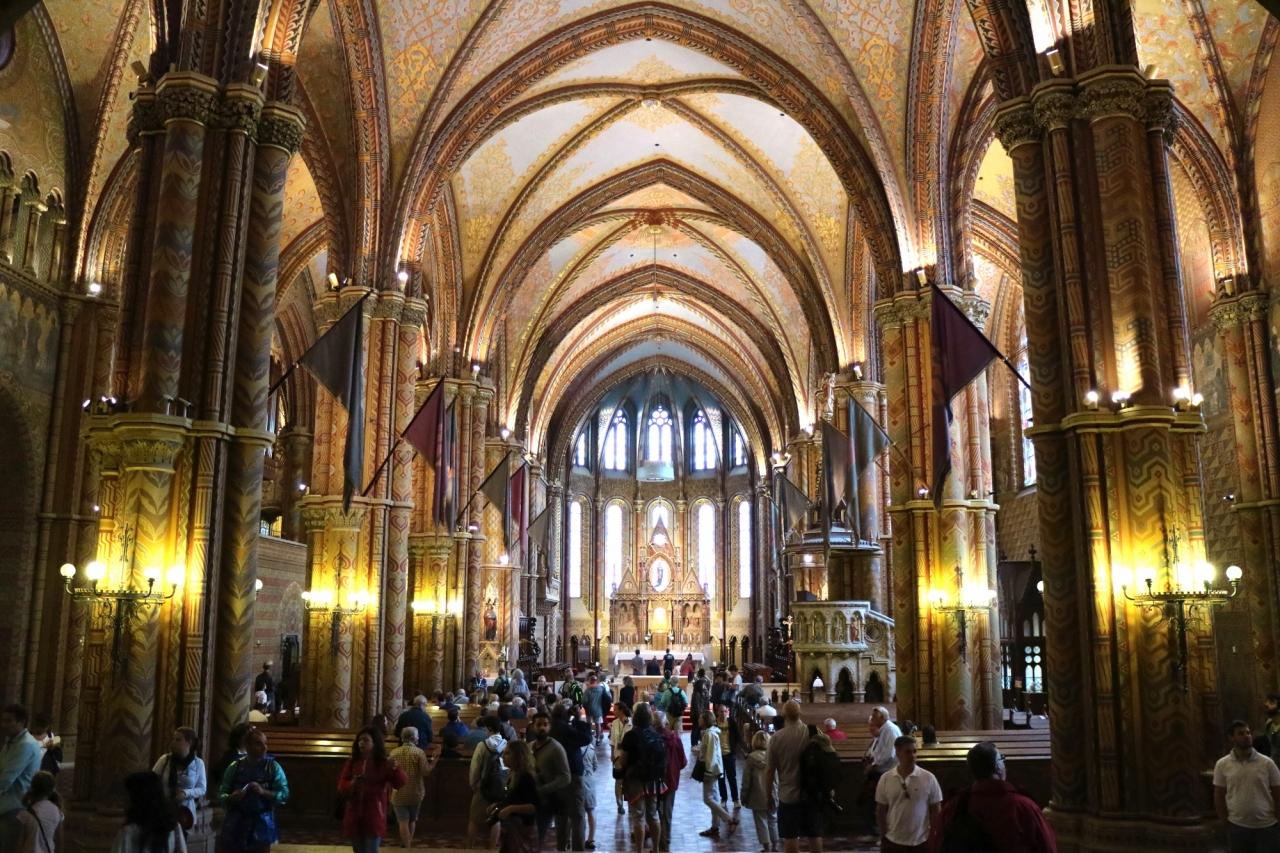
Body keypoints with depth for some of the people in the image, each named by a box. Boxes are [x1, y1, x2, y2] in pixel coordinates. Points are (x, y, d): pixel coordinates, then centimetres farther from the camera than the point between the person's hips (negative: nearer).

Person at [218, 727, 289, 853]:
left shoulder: (273, 766, 0)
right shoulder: (235, 766, 3)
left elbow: (284, 795, -5)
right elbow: (221, 794, 3)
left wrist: (263, 792, -20)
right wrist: (231, 798, -18)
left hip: (261, 825, -1)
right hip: (235, 824, 1)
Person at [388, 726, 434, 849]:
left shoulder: (394, 752, -3)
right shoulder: (419, 752, -10)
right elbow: (426, 772, -15)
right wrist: (433, 763, -2)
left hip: (399, 794, 0)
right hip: (415, 794, 0)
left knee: (403, 822, 1)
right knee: (412, 820, 20)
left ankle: (407, 847, -3)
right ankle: (409, 844, 28)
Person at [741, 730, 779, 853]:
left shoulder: (751, 758, -13)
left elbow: (746, 780, -8)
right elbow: (778, 778, -3)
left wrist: (744, 797, 3)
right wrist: (777, 793, 10)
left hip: (757, 797, -2)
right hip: (772, 796, 3)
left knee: (761, 821, 8)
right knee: (772, 820, 19)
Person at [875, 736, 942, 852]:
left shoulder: (928, 778, -7)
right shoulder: (885, 779, -4)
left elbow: (936, 811, -1)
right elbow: (880, 811, 4)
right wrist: (883, 837, 2)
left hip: (920, 842, -1)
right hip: (892, 842, 1)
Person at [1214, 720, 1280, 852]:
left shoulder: (1267, 763, -3)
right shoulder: (1222, 764, -2)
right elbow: (1219, 796, 3)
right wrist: (1225, 822, 0)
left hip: (1267, 826, 0)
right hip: (1237, 826, 0)